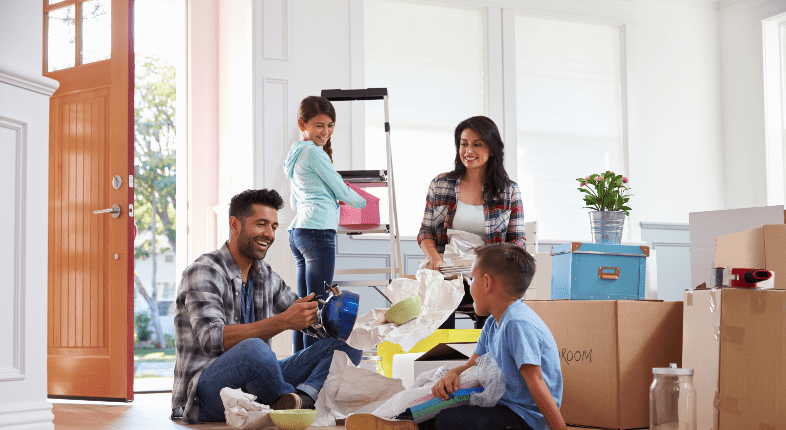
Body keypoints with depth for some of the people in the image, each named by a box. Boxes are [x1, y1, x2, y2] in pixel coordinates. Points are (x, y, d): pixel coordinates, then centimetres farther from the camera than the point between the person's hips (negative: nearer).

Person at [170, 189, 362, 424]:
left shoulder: (266, 276, 15)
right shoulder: (203, 272, -9)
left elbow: (311, 321, 19)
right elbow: (213, 340, -23)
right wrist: (283, 321, -29)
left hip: (253, 385, 8)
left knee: (346, 344, -2)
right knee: (254, 349, -40)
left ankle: (302, 397, -29)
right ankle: (290, 400, -12)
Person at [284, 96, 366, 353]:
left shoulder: (296, 153, 22)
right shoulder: (314, 152, -6)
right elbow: (342, 192, -2)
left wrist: (332, 199, 38)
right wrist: (361, 202, 19)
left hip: (298, 232, 10)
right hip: (318, 231, -10)